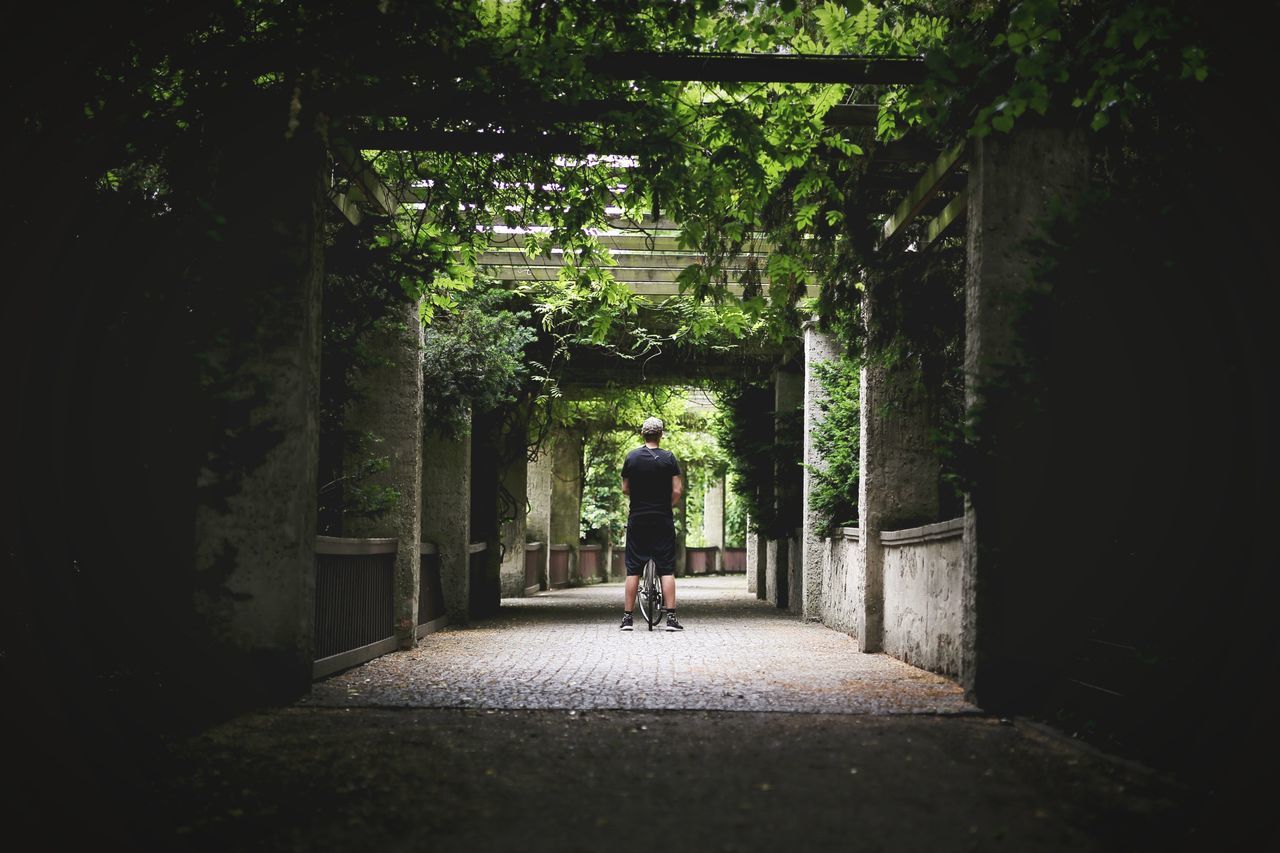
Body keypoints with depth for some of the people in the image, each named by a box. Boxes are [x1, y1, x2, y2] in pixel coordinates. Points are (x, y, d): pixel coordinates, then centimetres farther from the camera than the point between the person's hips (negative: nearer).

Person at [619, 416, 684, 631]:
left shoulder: (632, 457, 1)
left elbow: (625, 490, 6)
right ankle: (671, 617, -4)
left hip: (637, 519, 2)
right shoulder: (669, 458, -4)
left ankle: (627, 617, 6)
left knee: (633, 570, 5)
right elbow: (677, 491, -7)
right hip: (663, 520, -1)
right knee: (667, 569, 1)